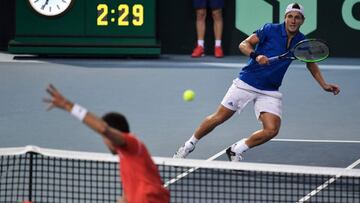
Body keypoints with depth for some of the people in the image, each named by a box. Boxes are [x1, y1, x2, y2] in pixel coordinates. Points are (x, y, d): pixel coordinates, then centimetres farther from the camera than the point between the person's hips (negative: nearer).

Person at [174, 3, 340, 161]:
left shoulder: (301, 42, 2)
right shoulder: (270, 30, -11)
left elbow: (311, 63, 20)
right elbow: (243, 45, -11)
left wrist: (324, 85, 14)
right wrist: (256, 56, -30)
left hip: (270, 92, 3)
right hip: (246, 83, -3)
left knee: (272, 130, -15)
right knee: (219, 117, 1)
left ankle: (236, 151, 5)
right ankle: (189, 145, 20)